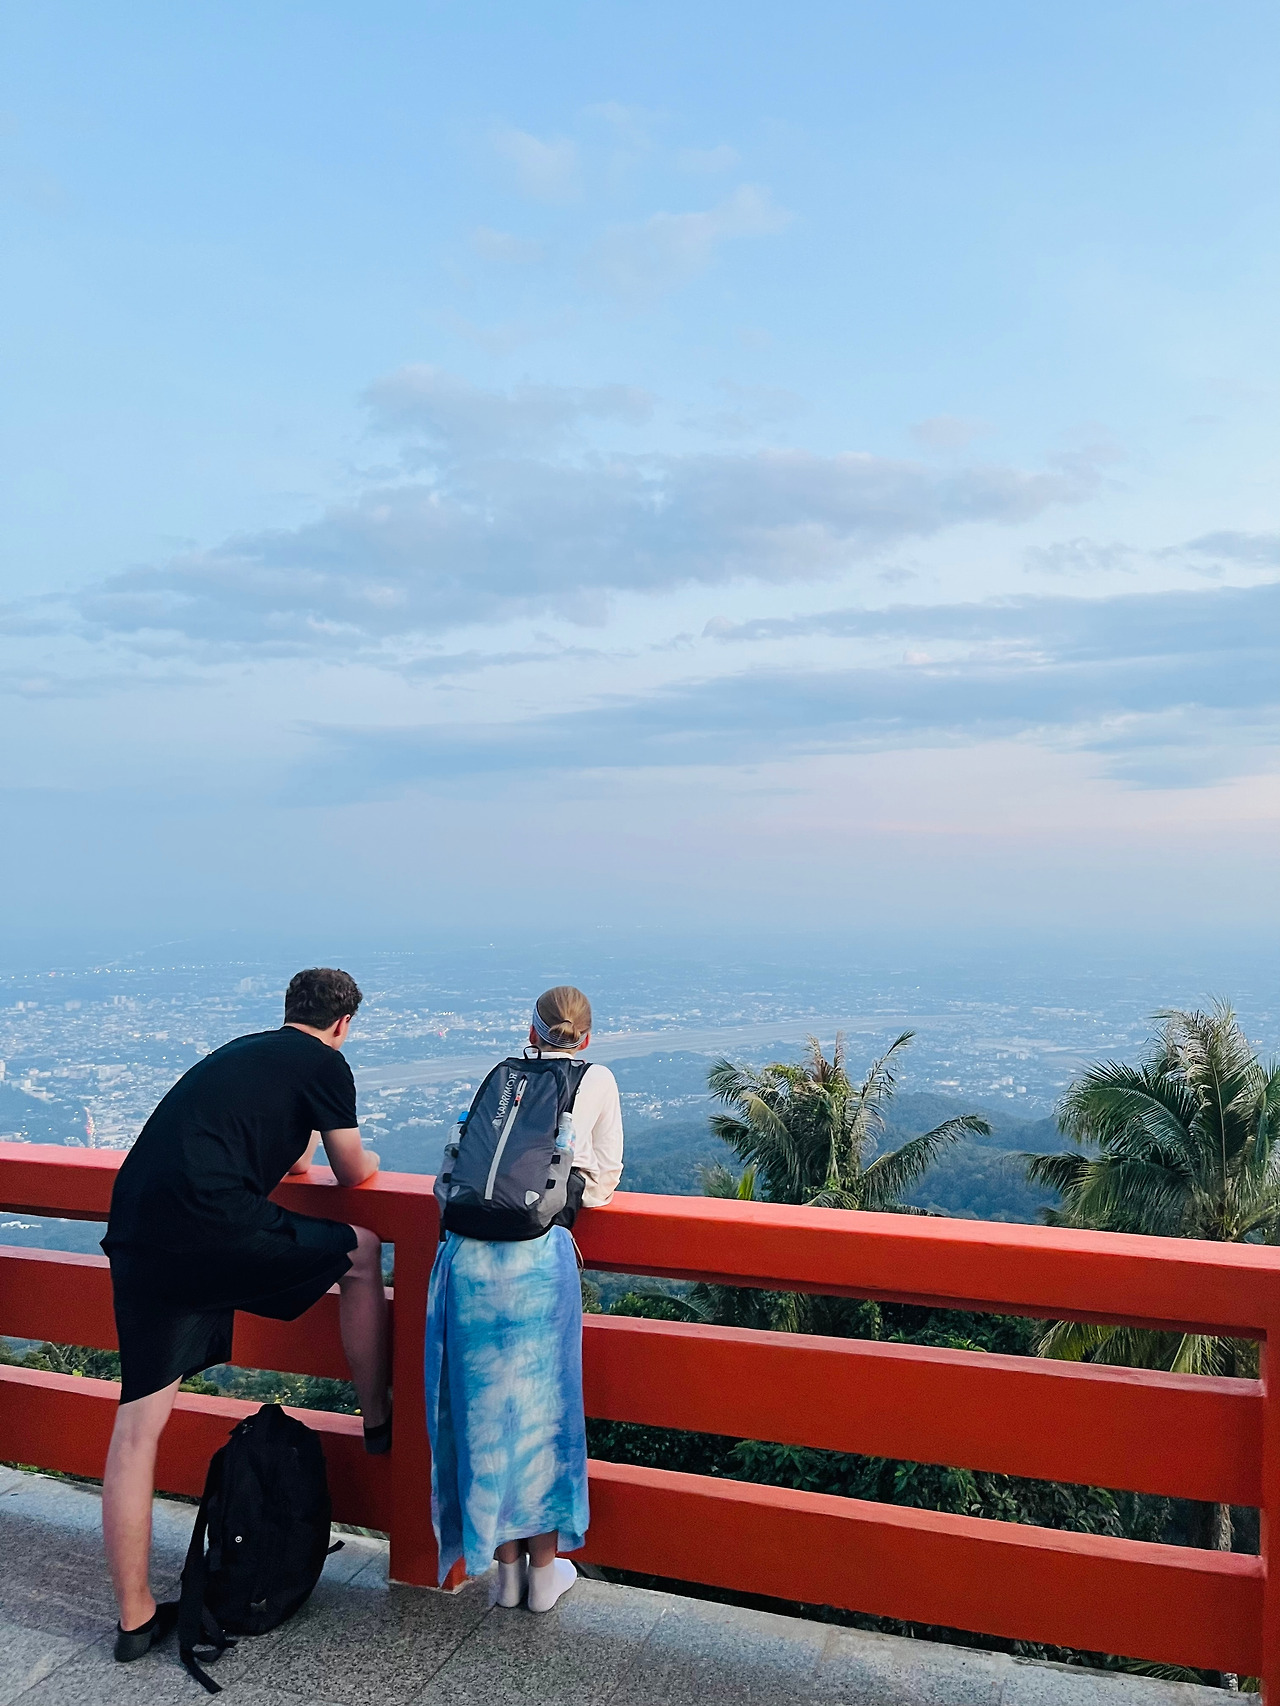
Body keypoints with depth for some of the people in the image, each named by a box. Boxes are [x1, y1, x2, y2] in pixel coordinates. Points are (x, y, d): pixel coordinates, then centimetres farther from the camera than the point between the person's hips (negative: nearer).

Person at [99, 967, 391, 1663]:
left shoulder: (238, 1051, 26)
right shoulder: (325, 1063, 5)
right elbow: (355, 1174, 15)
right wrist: (366, 1155, 37)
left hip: (135, 1233, 7)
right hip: (214, 1227, -7)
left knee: (138, 1424, 10)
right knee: (361, 1252, 16)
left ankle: (135, 1619, 19)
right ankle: (377, 1422, 28)